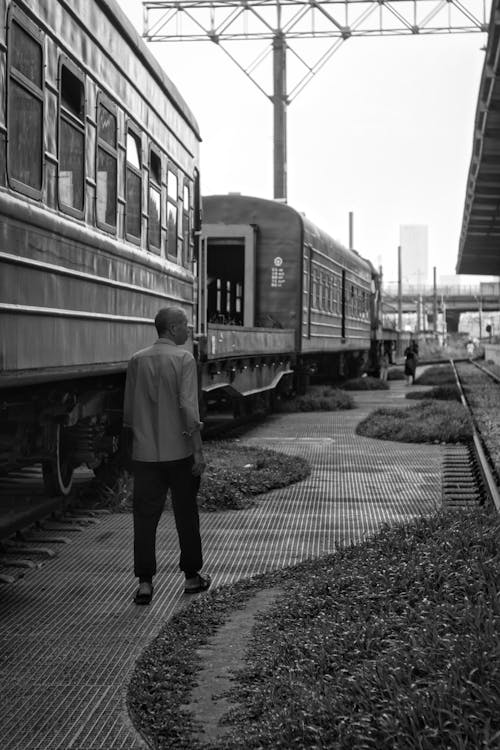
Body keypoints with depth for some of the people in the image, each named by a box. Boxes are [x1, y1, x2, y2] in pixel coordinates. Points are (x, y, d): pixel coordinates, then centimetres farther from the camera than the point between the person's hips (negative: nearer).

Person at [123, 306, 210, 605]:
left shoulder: (137, 360, 4)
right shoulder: (183, 358, -9)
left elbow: (129, 412, 8)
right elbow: (188, 407, -16)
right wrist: (199, 451, -13)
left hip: (145, 453, 3)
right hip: (179, 451, -3)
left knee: (145, 517, 5)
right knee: (186, 515, 11)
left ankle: (145, 583, 2)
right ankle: (192, 577, 20)